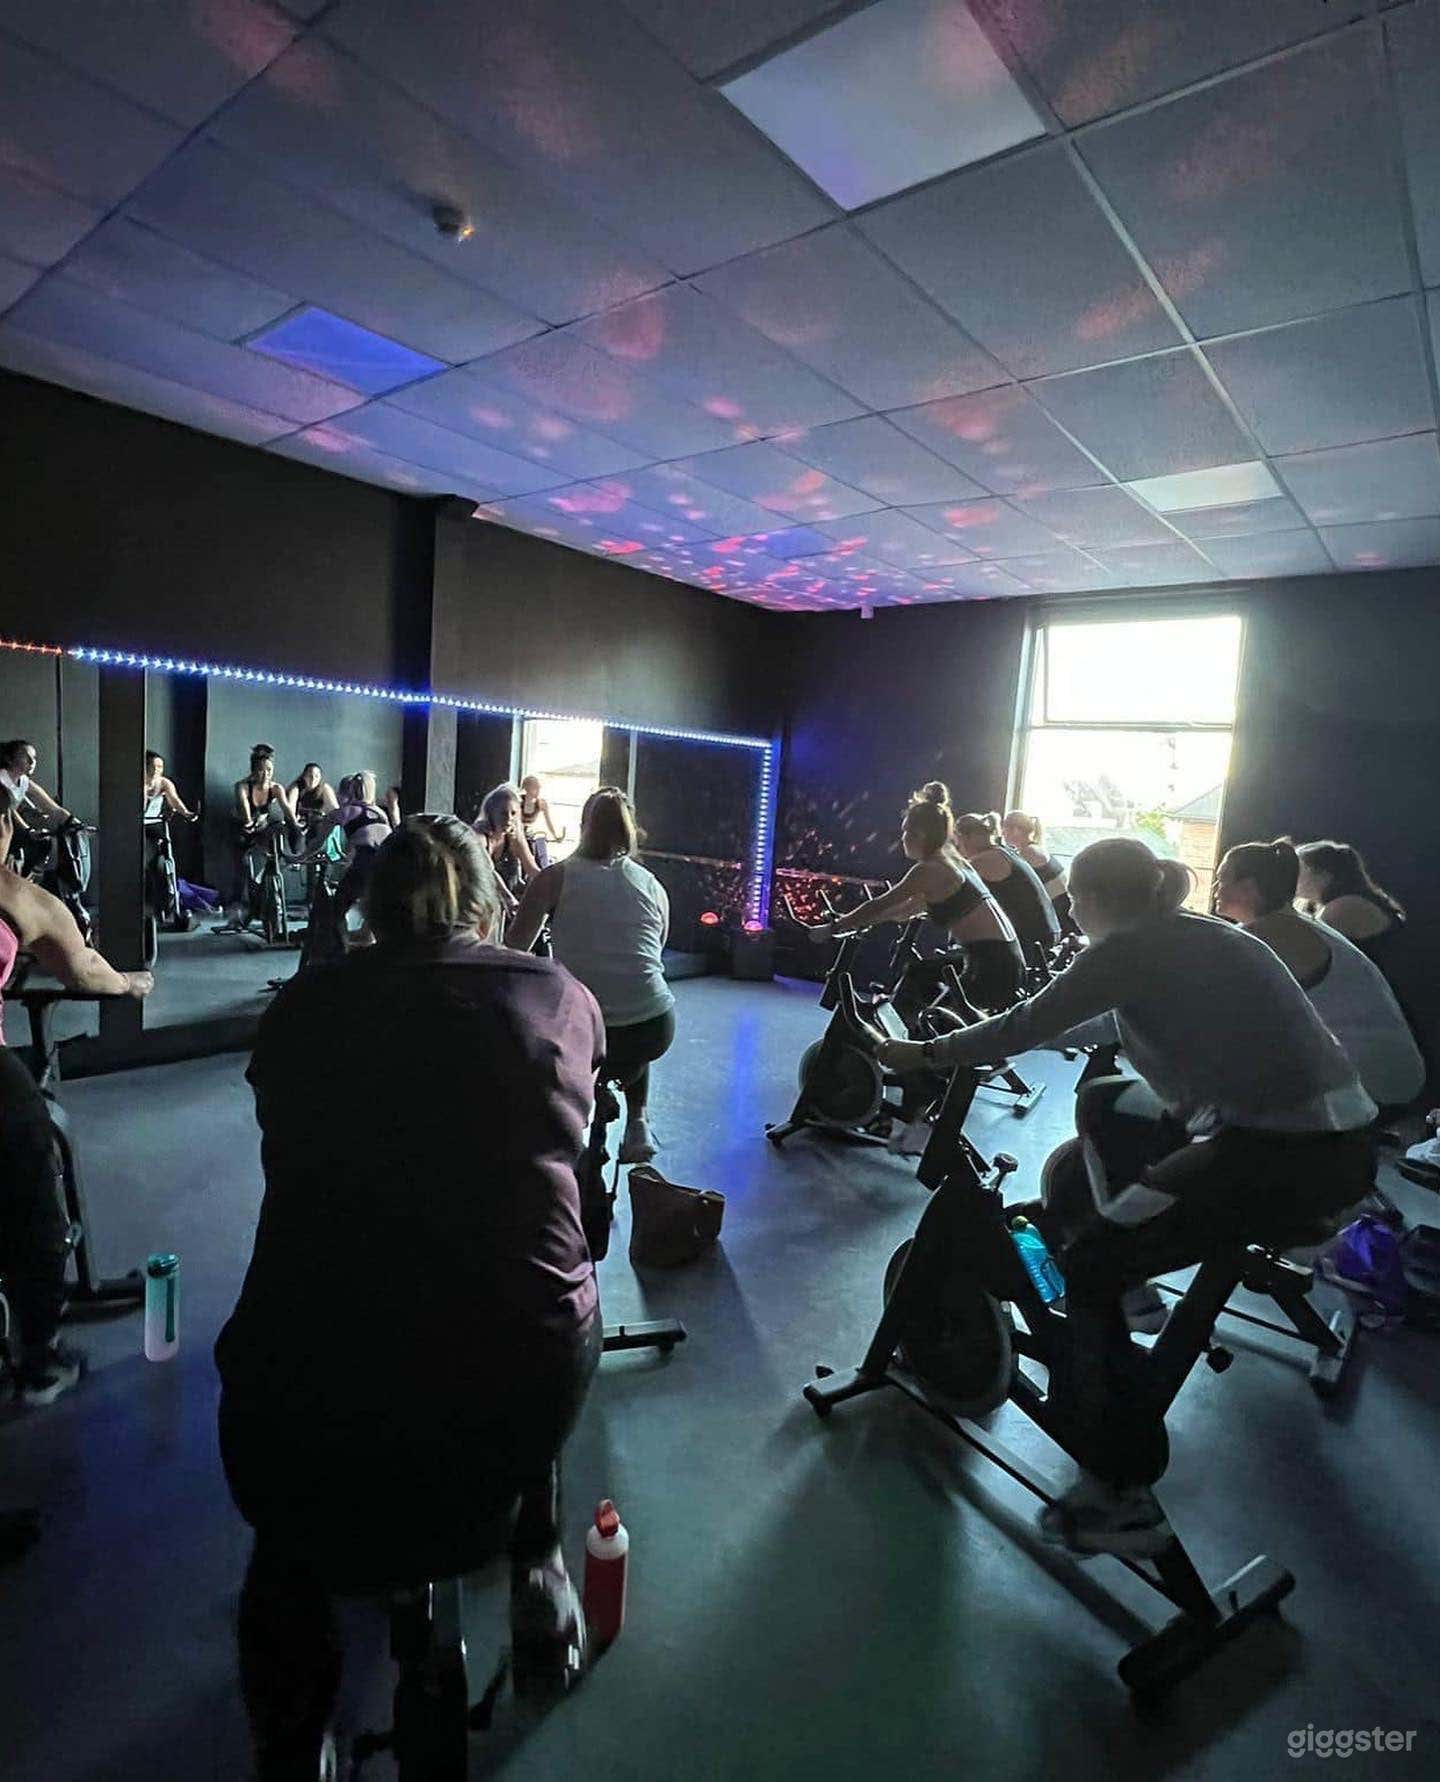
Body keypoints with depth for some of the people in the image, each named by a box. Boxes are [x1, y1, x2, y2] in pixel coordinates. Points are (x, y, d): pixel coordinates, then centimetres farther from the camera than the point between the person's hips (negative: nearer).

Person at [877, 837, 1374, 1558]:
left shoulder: (1128, 949, -12)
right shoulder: (1193, 937, 14)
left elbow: (1026, 1026, -9)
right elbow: (1116, 1022, 29)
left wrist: (924, 1054, 4)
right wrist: (1021, 1034, 38)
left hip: (1288, 1159, -9)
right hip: (1323, 1130, 9)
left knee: (1088, 1264, -5)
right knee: (1102, 1103, 23)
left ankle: (1125, 1498, 0)